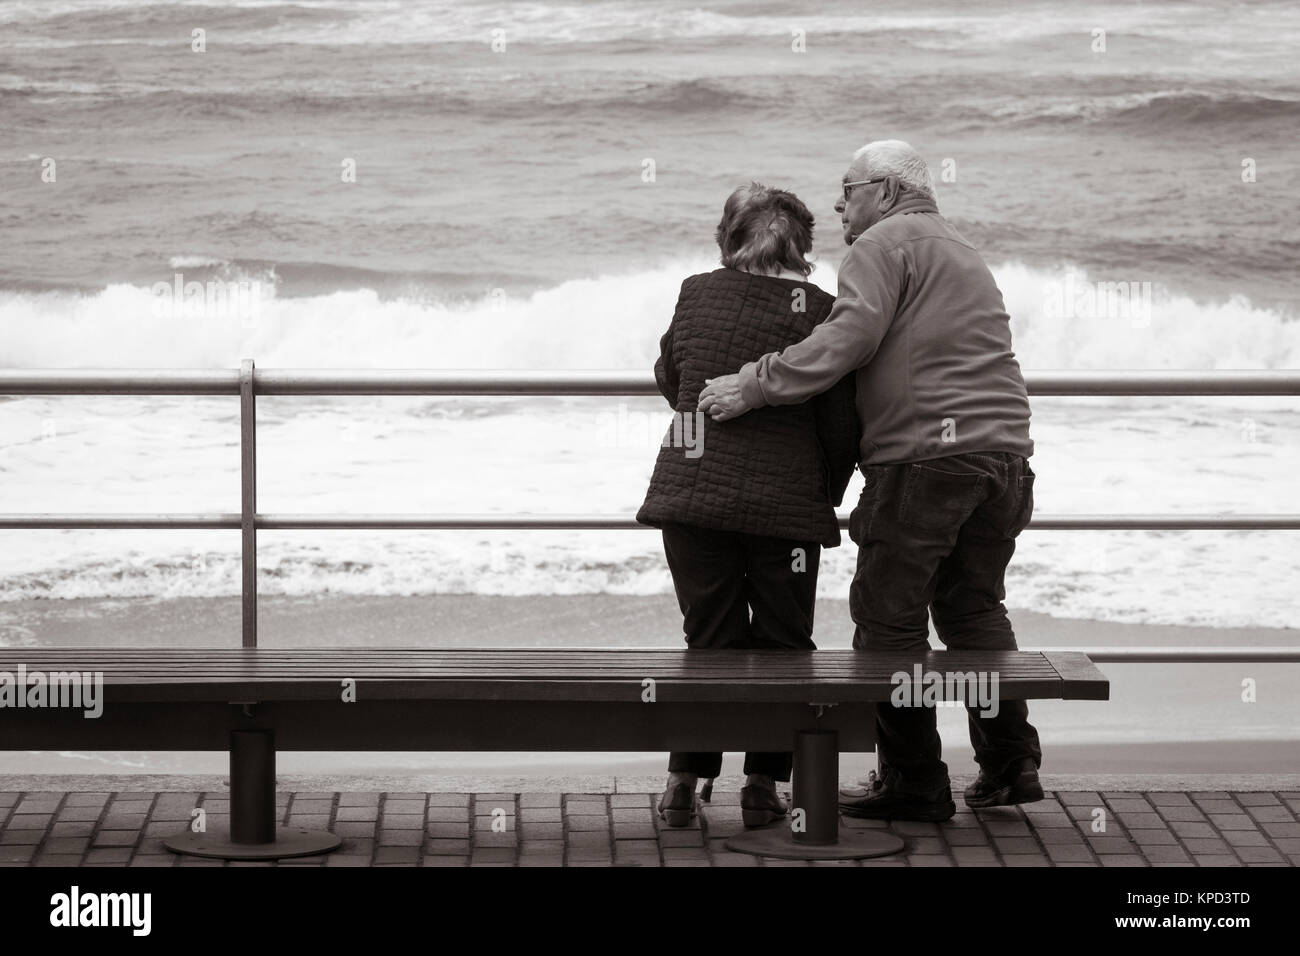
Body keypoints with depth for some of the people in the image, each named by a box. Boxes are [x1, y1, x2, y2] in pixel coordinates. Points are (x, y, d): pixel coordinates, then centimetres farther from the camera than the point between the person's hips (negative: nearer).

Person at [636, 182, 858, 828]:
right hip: (786, 506, -2)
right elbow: (840, 427, 0)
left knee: (709, 642, 13)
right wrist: (826, 500, 15)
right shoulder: (819, 313, -4)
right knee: (781, 647, 11)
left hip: (692, 495, 2)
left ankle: (684, 780, 10)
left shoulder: (696, 295, 3)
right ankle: (763, 781, 8)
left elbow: (668, 377, 20)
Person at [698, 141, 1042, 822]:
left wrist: (754, 386, -17)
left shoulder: (885, 244, -2)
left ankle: (914, 779, 0)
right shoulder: (962, 254, 28)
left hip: (926, 454, -9)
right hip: (1003, 452, 9)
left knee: (889, 618, -1)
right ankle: (1009, 764, 18)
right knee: (973, 608, 20)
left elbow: (848, 337, -16)